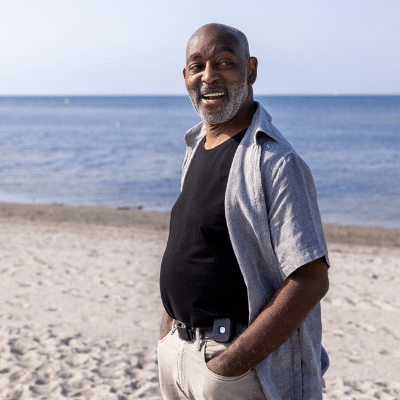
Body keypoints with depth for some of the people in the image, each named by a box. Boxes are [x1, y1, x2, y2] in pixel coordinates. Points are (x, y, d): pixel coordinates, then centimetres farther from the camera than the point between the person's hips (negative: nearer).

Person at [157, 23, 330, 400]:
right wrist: (168, 332, 11)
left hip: (242, 369, -7)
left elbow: (311, 281, -22)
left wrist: (229, 364, -21)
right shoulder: (196, 148, 9)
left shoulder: (276, 162, -17)